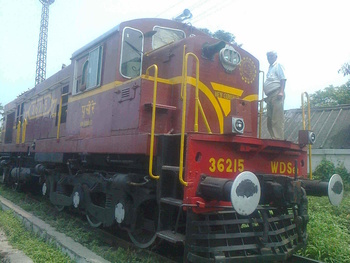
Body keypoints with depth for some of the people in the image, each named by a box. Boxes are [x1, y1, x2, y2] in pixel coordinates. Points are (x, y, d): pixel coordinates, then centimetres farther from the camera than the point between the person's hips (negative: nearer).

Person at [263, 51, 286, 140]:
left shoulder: (278, 66, 3)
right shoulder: (270, 68, 26)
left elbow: (283, 79, -8)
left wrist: (281, 92, -20)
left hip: (277, 93, -9)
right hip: (270, 95, 9)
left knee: (277, 119, -14)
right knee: (270, 120, 8)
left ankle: (279, 139, -16)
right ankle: (274, 138, 13)